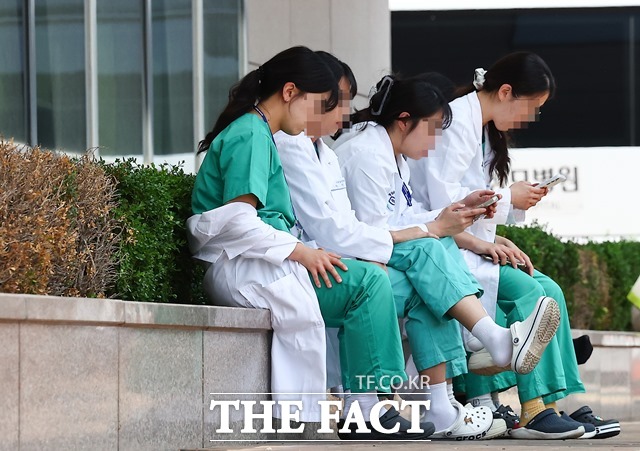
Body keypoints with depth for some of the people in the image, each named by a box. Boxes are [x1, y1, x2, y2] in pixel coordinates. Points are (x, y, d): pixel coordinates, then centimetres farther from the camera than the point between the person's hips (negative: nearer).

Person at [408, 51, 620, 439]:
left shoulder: (485, 130, 18)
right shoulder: (456, 123, -14)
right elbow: (443, 201, -22)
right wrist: (508, 198, -13)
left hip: (472, 244, 10)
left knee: (549, 290, -7)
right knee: (527, 290, -24)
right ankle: (534, 411, -23)